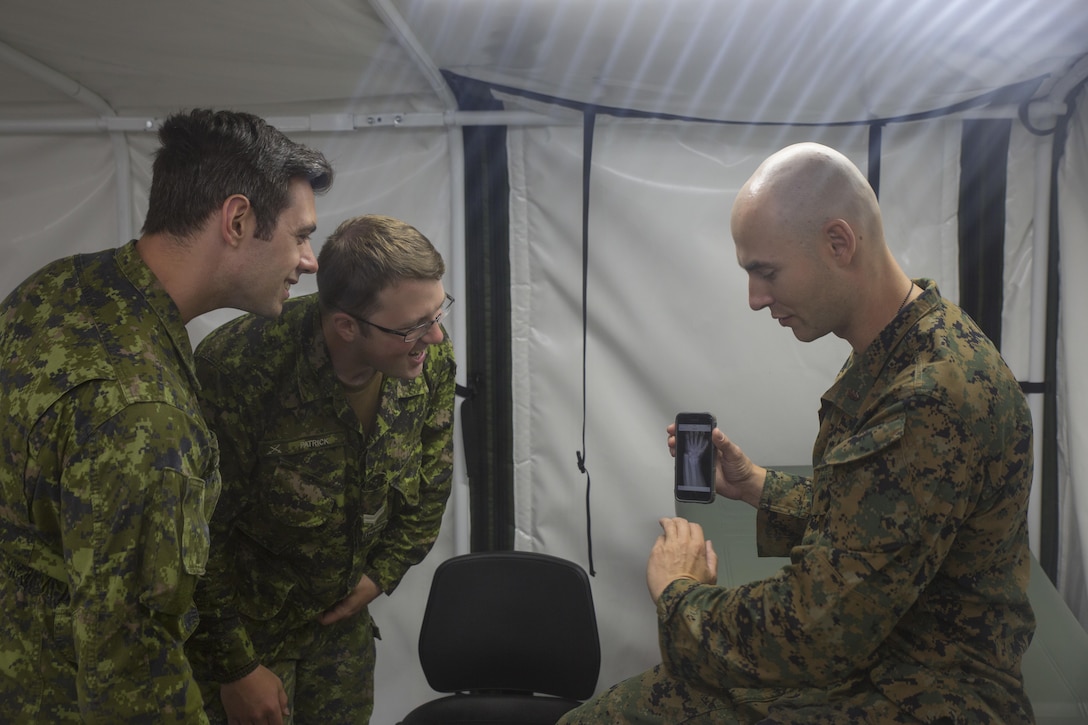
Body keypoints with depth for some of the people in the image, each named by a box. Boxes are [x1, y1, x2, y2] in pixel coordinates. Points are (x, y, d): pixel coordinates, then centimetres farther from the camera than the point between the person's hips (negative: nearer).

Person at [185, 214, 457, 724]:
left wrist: (383, 572, -1)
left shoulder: (431, 359, -16)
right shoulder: (236, 373, -31)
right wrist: (236, 668, -15)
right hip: (242, 622, -4)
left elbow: (431, 479, 3)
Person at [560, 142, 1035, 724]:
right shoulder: (890, 356, 5)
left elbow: (817, 635, -26)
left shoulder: (937, 398, -27)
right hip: (863, 653, 8)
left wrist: (680, 592, -11)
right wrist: (756, 485, 3)